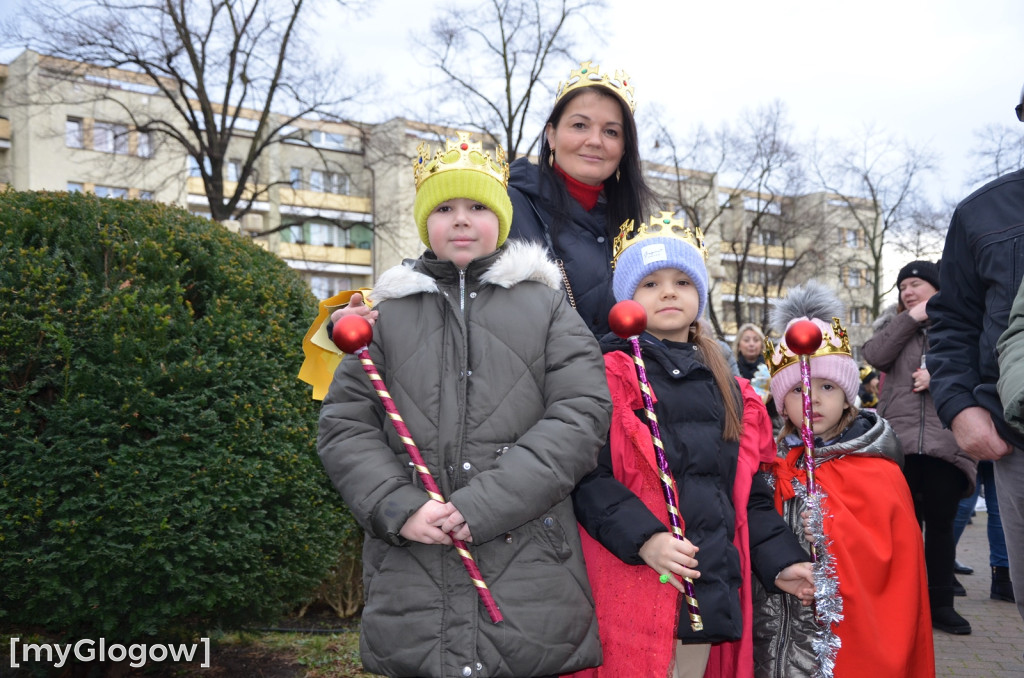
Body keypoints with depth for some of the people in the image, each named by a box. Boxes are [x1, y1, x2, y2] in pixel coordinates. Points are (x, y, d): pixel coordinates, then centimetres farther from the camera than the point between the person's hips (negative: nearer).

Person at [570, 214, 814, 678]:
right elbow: (586, 476, -12)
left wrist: (779, 561, 8)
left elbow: (749, 492, 19)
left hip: (712, 595, 6)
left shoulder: (731, 393, 17)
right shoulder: (610, 377, -3)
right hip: (634, 592, -5)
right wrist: (642, 536, -23)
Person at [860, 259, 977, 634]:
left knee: (941, 523, 8)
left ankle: (941, 604, 18)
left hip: (946, 444, -1)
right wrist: (912, 317, -3)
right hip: (899, 441, 1)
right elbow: (874, 356, -5)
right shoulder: (894, 325, 14)